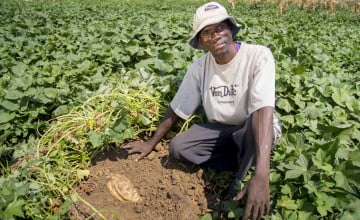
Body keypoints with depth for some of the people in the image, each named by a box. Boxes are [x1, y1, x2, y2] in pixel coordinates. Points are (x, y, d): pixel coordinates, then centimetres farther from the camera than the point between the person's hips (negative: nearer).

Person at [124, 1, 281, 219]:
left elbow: (263, 109, -39)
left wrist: (261, 174, -49)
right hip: (221, 129, 4)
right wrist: (151, 143, 6)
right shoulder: (199, 67, -10)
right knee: (178, 147, -16)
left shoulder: (259, 56, -25)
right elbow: (176, 109, 1)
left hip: (254, 130, -4)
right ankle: (245, 163, -6)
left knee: (256, 121, -39)